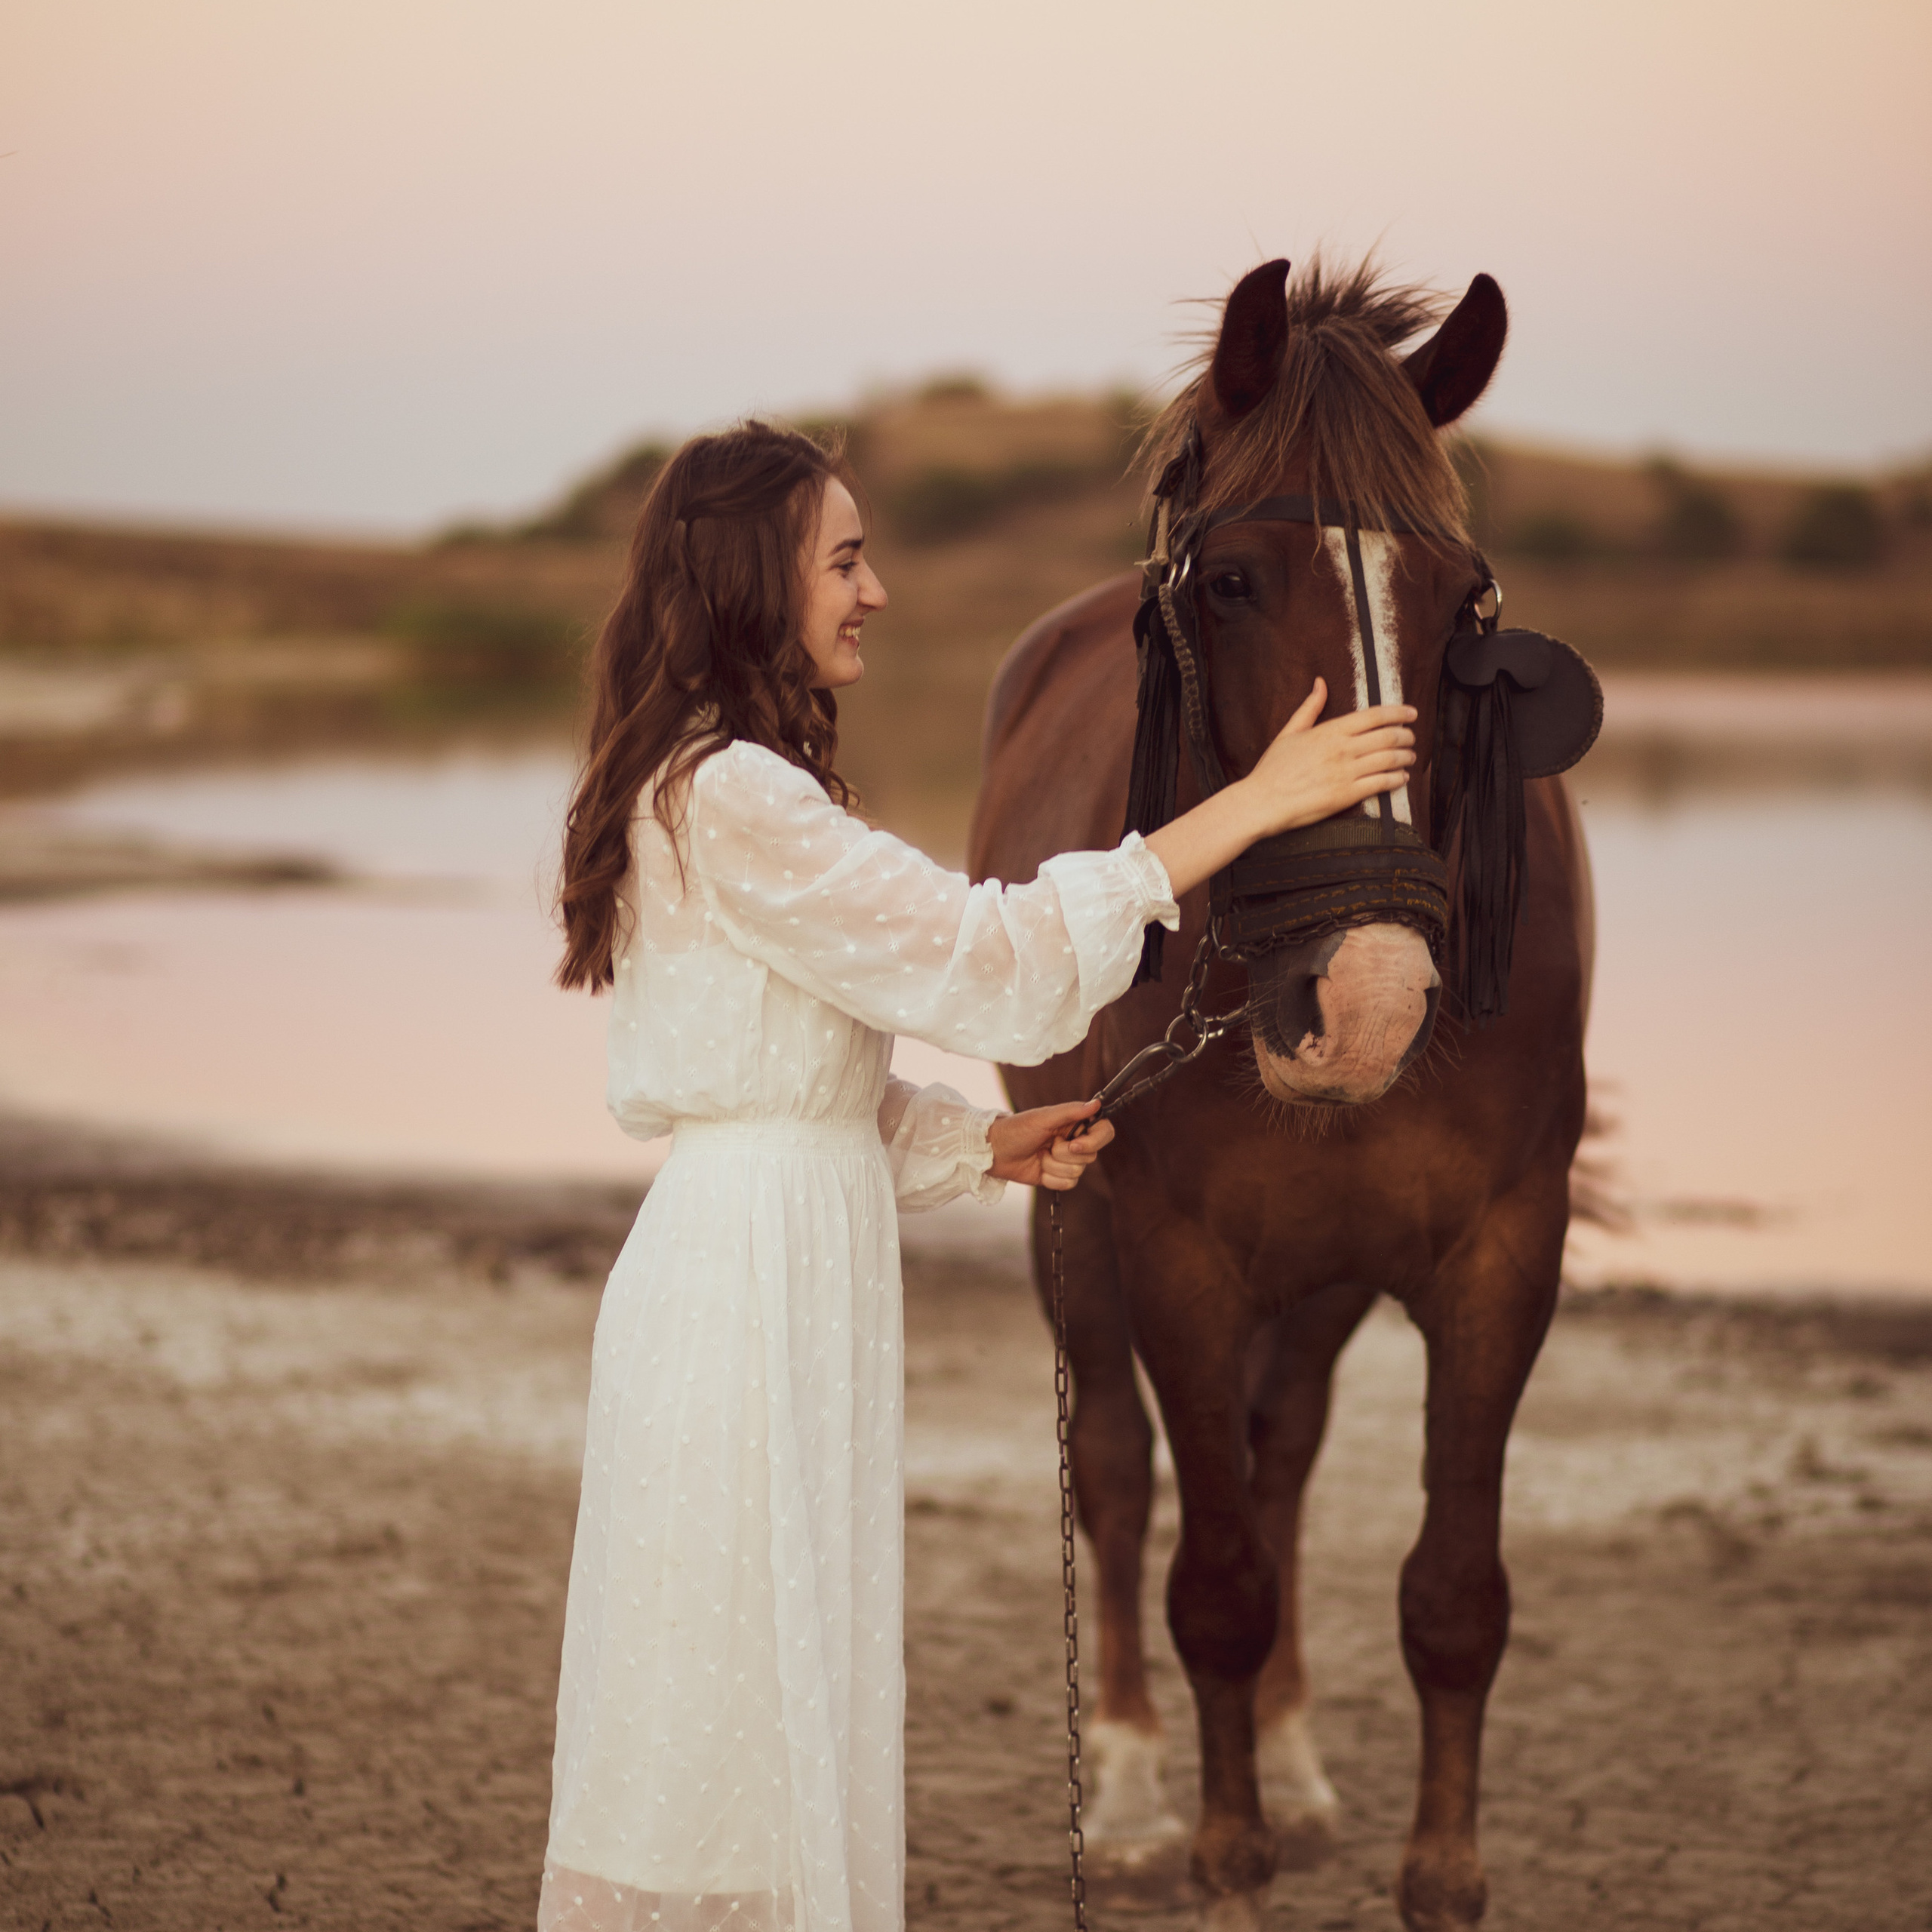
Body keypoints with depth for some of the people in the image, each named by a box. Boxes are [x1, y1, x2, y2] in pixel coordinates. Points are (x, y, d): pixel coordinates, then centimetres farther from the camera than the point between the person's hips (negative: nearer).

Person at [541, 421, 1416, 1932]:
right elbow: (985, 957, -20)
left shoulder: (735, 789, 15)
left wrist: (988, 1145, 8)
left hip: (796, 1254, 10)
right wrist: (1251, 806, -20)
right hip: (753, 1275, -10)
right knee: (747, 1699, -2)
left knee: (791, 1702, 16)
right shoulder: (731, 800, -18)